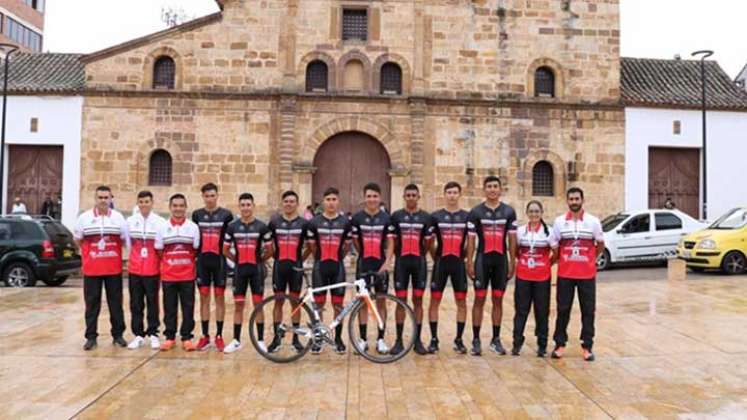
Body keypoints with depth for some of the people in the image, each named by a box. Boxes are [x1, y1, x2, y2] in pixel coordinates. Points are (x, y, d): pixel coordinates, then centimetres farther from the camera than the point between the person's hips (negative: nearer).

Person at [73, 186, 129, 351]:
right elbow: (78, 240, 10)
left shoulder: (118, 218, 4)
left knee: (116, 302, 6)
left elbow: (124, 240, 9)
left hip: (114, 268, 1)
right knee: (92, 303, 4)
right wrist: (92, 251, 2)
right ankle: (91, 337, 13)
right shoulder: (84, 218, 3)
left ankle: (118, 334, 16)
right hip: (91, 268, 0)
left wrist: (112, 251, 0)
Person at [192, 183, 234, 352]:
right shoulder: (197, 214, 6)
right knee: (204, 297, 6)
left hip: (219, 261, -2)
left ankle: (219, 336, 12)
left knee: (220, 297, 4)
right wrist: (194, 256, 7)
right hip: (202, 261, 2)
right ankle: (205, 336, 14)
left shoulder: (226, 214, -1)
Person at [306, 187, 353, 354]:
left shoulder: (345, 222, 1)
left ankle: (338, 338, 16)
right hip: (320, 267, 0)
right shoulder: (314, 222, 0)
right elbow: (312, 245, 8)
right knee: (318, 304, 4)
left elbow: (347, 245, 10)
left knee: (338, 304, 5)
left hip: (337, 267, 0)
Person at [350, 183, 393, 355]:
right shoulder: (357, 218, 0)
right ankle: (363, 339, 13)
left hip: (380, 264, 0)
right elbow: (354, 241, 6)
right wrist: (364, 255, 3)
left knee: (381, 301, 5)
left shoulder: (386, 218, 1)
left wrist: (387, 262, -11)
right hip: (363, 264, 0)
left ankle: (380, 339, 14)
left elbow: (390, 242, 1)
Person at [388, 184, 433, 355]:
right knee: (401, 301, 2)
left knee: (418, 301, 5)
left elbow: (428, 242, 7)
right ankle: (399, 340, 9)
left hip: (419, 262, 1)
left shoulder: (426, 217, 4)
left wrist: (419, 255, 5)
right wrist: (400, 255, 4)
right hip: (401, 262, 0)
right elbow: (392, 240, 5)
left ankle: (417, 340, 13)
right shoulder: (396, 216, 2)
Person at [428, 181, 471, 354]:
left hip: (458, 264, 1)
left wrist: (463, 256, 3)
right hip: (441, 263, -1)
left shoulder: (467, 216, 4)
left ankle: (459, 339, 15)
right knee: (434, 301, 1)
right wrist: (436, 258, 2)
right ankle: (434, 339, 11)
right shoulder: (435, 216, 2)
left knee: (461, 302, 4)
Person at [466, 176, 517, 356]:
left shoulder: (509, 212, 5)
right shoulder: (476, 212, 0)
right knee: (479, 300, 1)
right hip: (482, 260, -2)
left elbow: (512, 238, 6)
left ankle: (496, 339, 18)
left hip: (501, 261, 2)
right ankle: (476, 340, 8)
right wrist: (469, 262, -5)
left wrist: (512, 262, 2)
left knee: (498, 300, 8)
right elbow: (471, 239, -1)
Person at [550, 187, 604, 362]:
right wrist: (564, 260, 7)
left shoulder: (593, 221, 0)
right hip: (565, 274, 0)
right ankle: (560, 344, 17)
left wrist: (588, 259, 8)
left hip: (587, 274, 0)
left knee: (588, 311, 4)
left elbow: (600, 246, 9)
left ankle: (587, 346, 14)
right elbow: (554, 247, 8)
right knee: (563, 310, 6)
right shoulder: (559, 221, 2)